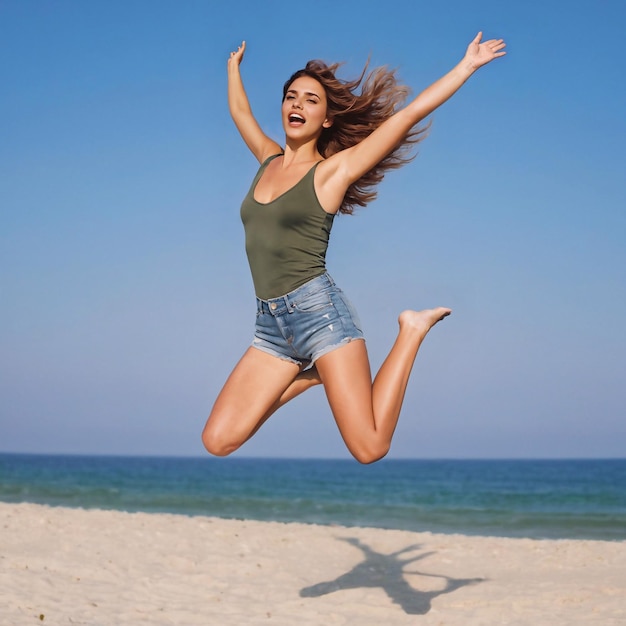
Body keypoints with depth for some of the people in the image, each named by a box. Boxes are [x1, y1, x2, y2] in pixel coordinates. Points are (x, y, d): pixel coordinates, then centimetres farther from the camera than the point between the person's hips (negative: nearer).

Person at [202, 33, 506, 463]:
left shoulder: (333, 170, 1)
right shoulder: (269, 160, 16)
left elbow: (410, 113, -1)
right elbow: (240, 111, 36)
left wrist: (468, 65, 2)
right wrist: (234, 67, 50)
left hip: (320, 311, -5)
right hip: (272, 327, 6)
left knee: (369, 449, -14)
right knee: (217, 442, -7)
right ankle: (311, 374, 14)